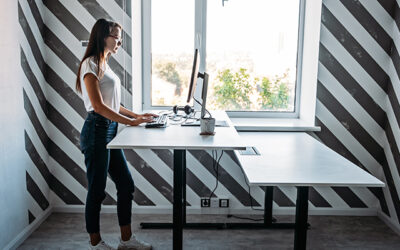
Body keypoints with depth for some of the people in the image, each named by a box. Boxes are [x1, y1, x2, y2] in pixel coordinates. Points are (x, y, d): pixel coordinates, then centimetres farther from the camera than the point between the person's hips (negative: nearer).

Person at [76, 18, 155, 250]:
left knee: (126, 184, 11)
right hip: (97, 130, -9)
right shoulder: (91, 64, -10)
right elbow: (98, 105, -18)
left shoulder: (104, 65, 17)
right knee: (97, 190, 2)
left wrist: (138, 115, 11)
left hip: (110, 131, 9)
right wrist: (131, 122, -18)